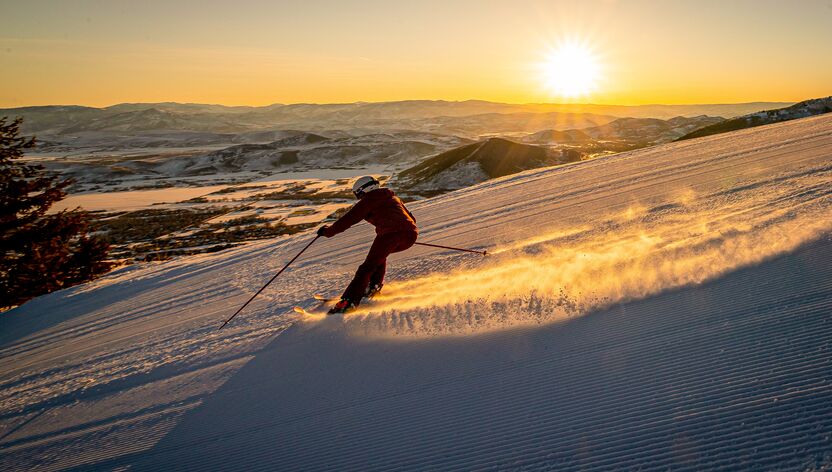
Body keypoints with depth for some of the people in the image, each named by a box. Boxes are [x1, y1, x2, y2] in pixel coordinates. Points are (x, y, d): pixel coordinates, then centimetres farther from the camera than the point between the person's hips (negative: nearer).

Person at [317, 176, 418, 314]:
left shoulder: (369, 200, 13)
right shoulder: (394, 198, 32)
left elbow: (349, 218, 9)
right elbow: (411, 218, 37)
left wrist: (328, 231, 19)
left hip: (389, 234, -7)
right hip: (410, 235, 7)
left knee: (367, 267, -4)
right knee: (380, 255, 31)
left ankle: (349, 301, -14)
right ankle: (374, 286, 20)